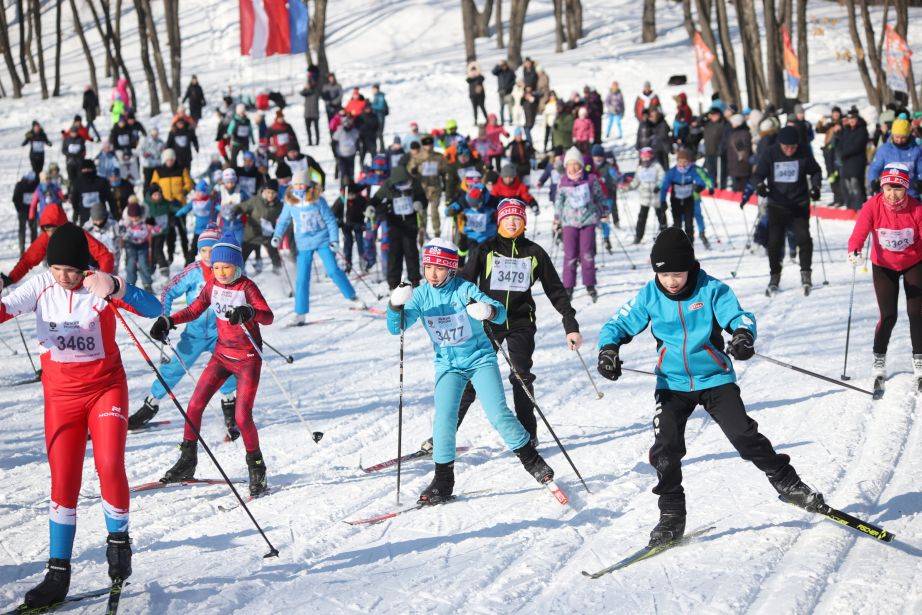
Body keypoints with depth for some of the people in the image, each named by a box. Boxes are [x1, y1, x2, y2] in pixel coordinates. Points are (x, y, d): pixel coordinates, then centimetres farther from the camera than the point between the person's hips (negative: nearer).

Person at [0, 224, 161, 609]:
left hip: (106, 387, -2)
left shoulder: (100, 286, -12)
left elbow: (153, 308, -27)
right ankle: (58, 574, 8)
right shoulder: (41, 286, -5)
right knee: (63, 482, 1)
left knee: (109, 466, -18)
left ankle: (118, 541, 9)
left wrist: (115, 290, -44)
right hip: (61, 393, 2)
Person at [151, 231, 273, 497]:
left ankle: (257, 471, 5)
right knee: (194, 406, -1)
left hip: (248, 359, -6)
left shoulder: (246, 287, -15)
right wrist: (168, 321, -1)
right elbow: (194, 310, 14)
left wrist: (248, 312, -48)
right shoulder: (212, 285, 1)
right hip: (222, 354, 6)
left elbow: (268, 316, -28)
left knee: (242, 417, -13)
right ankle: (187, 461, 14)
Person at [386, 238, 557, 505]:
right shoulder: (421, 295, -4)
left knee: (498, 414, -9)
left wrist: (489, 311, -41)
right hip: (448, 365, 2)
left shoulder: (465, 289, -13)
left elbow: (501, 312, -18)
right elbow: (397, 327, -9)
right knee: (444, 419, -12)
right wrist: (396, 306, -29)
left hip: (480, 359, -2)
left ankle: (531, 459, 11)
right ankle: (443, 480, -1)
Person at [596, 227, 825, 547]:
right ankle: (671, 516, 5)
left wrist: (744, 334, -41)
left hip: (715, 378, -2)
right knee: (665, 448, -10)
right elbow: (617, 325, 3)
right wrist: (608, 348, -18)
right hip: (672, 385, 2)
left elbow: (739, 315, -17)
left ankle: (787, 483, 10)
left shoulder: (711, 289, -11)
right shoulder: (649, 297, -4)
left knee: (743, 435, -12)